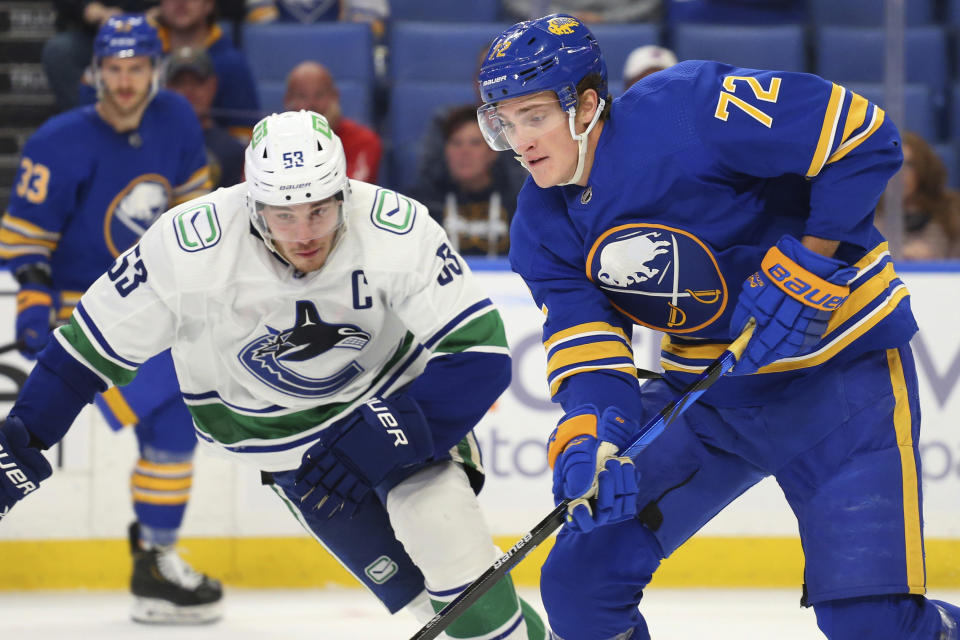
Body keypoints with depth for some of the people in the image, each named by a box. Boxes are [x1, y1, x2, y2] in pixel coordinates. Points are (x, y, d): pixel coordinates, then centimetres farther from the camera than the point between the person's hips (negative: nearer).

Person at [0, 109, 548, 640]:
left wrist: (376, 446, -33)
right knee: (407, 584, -5)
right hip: (276, 430, 1)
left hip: (388, 392, -1)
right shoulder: (190, 247, -27)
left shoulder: (398, 229, -29)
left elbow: (478, 351, -27)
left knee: (451, 543, -19)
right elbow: (96, 342, -14)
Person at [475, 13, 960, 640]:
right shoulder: (543, 230, -2)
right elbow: (589, 354, -8)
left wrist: (805, 267, -23)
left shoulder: (689, 108, -23)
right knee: (581, 578, -1)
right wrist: (588, 439, -29)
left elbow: (863, 139, -22)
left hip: (837, 365, -6)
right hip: (704, 386, 6)